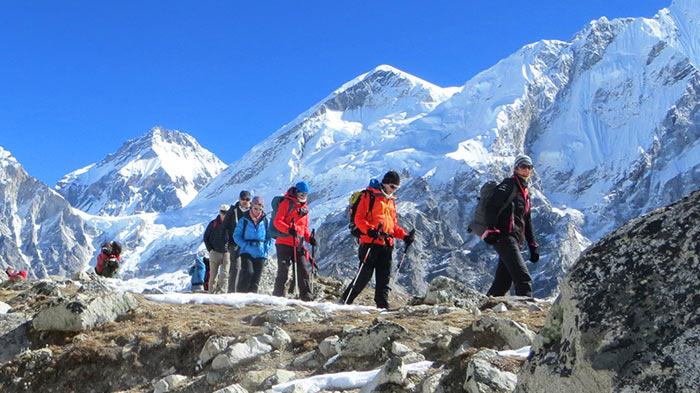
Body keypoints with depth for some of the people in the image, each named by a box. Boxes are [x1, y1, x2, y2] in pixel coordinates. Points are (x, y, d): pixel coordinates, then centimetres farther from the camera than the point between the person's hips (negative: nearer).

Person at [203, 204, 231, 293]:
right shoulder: (213, 223, 3)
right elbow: (206, 237, 10)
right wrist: (210, 249, 0)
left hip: (227, 253, 0)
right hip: (215, 252, 0)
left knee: (225, 274, -10)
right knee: (213, 275, 3)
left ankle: (222, 292, -12)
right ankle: (212, 293, 10)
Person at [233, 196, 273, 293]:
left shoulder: (266, 221, 5)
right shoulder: (244, 220, 1)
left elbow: (271, 236, 13)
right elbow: (236, 235, 2)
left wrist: (266, 247, -3)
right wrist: (245, 245, -11)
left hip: (261, 253, 2)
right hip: (247, 252, -2)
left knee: (256, 278, 2)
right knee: (248, 273, -19)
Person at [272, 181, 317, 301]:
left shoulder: (304, 207, 18)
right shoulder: (287, 203, -3)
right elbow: (277, 221, -12)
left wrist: (309, 238, 7)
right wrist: (288, 229, -28)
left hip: (299, 245, 6)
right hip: (284, 243, -6)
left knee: (304, 269, 1)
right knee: (283, 270, -3)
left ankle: (305, 294, 5)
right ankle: (278, 294, 5)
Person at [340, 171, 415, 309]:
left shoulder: (391, 201, 22)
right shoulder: (369, 196, -1)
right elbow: (359, 218, -8)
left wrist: (404, 236, 13)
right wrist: (369, 230, -24)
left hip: (387, 244, 7)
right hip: (370, 242, -7)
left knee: (384, 277, 4)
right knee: (365, 275, -8)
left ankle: (382, 305, 7)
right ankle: (345, 301, 2)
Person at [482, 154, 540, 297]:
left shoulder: (525, 193, 26)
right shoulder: (509, 185, -1)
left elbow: (528, 221, 28)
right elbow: (491, 206, -13)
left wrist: (533, 246, 21)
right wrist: (491, 230, -25)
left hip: (514, 241, 9)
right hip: (504, 237, -9)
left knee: (502, 282, 6)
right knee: (523, 279, -17)